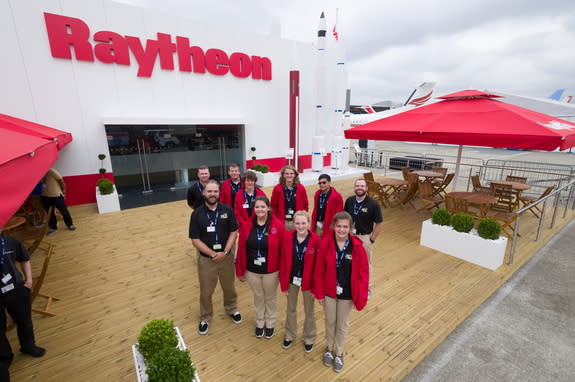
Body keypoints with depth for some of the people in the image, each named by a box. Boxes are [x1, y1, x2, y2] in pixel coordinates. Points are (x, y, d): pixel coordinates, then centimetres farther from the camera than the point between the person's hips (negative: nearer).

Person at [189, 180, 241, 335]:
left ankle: (231, 309, 47)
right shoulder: (197, 214, -10)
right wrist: (213, 254, -17)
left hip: (226, 257, 1)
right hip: (206, 259, -1)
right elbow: (195, 240, -10)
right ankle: (205, 318, 41)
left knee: (229, 287, 19)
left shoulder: (227, 210, -8)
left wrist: (224, 252, -16)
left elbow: (233, 232, -6)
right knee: (206, 291, 15)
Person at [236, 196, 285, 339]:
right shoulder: (247, 225, -9)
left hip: (271, 271, -2)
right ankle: (259, 323, 48)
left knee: (270, 298, 21)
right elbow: (241, 248, -4)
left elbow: (283, 249, -13)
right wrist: (240, 270, 1)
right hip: (252, 271, 2)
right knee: (258, 297, 23)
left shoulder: (278, 225, -17)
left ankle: (270, 324, 46)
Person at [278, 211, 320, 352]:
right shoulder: (287, 237, -15)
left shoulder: (316, 240, -21)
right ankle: (290, 335, 49)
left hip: (308, 281, -2)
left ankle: (309, 338, 46)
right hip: (291, 279, 2)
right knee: (291, 309, 23)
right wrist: (283, 282, -5)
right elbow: (283, 261, -8)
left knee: (309, 311, 20)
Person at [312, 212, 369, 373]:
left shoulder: (357, 246, -18)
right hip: (329, 291, 1)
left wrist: (361, 296, -10)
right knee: (330, 322, 22)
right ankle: (329, 348, 49)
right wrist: (319, 292, -5)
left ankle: (339, 353, 46)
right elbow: (319, 270, -10)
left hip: (347, 293, 0)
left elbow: (363, 272, -10)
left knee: (343, 324, 20)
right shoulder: (325, 243, -17)